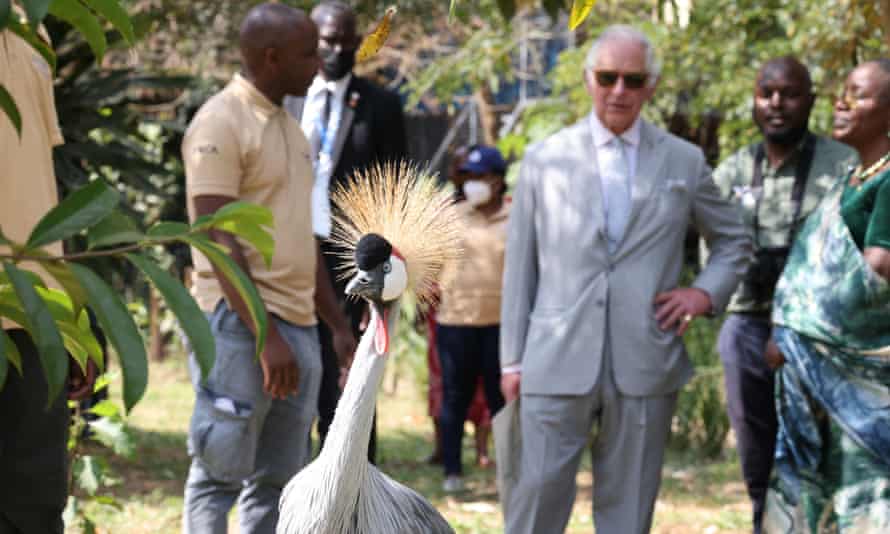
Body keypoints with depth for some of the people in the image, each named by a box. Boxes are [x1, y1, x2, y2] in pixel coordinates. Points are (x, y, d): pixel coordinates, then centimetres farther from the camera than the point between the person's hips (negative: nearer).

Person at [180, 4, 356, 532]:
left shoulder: (289, 126, 17)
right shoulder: (221, 123, -9)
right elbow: (219, 240, -16)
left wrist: (339, 325, 19)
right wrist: (266, 335, -22)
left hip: (299, 326, 8)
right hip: (240, 325, -8)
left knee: (277, 483, 8)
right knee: (220, 475, -4)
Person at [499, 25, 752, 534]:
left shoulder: (684, 161, 8)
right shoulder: (544, 159, 7)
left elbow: (735, 239, 21)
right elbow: (521, 264, 7)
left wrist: (707, 291, 2)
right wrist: (513, 359, 4)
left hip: (645, 363, 1)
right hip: (558, 360, -1)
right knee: (540, 491, -3)